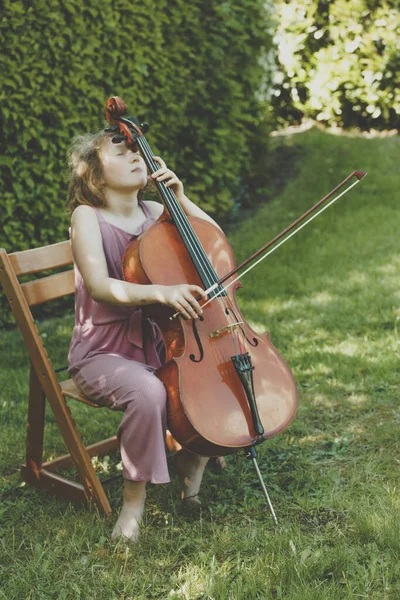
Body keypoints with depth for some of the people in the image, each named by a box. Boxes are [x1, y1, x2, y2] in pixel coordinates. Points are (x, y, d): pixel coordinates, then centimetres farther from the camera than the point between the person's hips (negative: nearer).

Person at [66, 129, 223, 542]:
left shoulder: (155, 213, 8)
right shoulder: (87, 217, -9)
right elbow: (99, 285, -23)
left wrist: (181, 199, -4)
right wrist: (162, 292, -38)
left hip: (158, 344, 6)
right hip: (103, 353, -6)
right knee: (148, 392, -36)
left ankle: (193, 463, 10)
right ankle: (133, 502, -15)